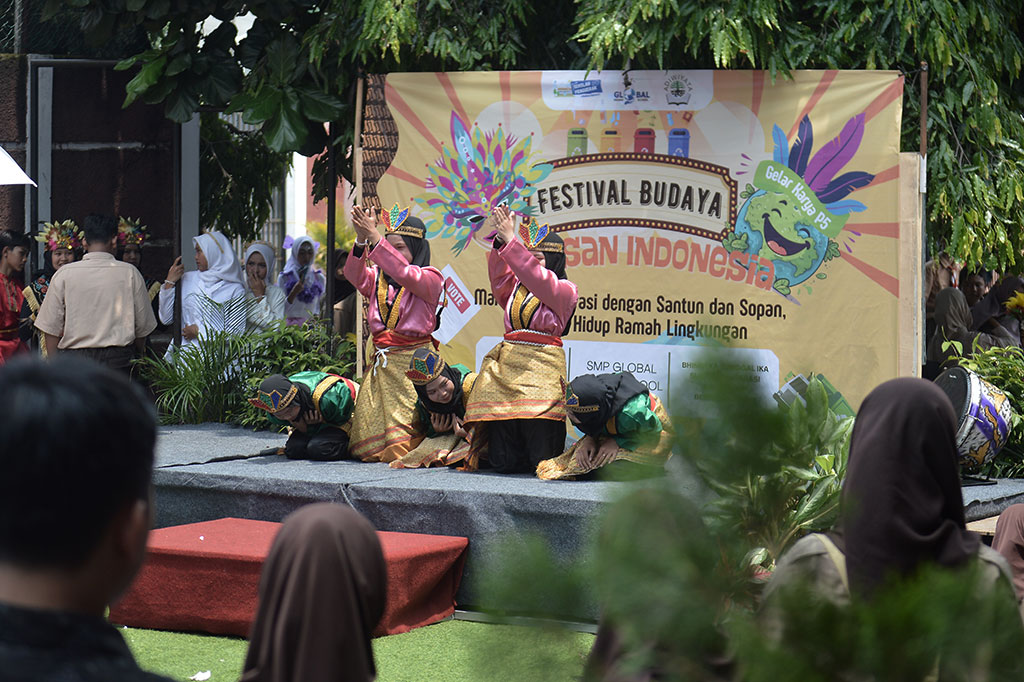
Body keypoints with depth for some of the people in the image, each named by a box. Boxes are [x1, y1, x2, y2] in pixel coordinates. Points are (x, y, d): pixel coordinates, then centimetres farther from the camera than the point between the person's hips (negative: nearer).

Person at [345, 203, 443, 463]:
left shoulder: (430, 278, -1)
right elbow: (354, 275, -7)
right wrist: (361, 240, -24)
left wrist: (375, 239, -30)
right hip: (382, 362, 5)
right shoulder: (377, 278, 15)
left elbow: (404, 274, -22)